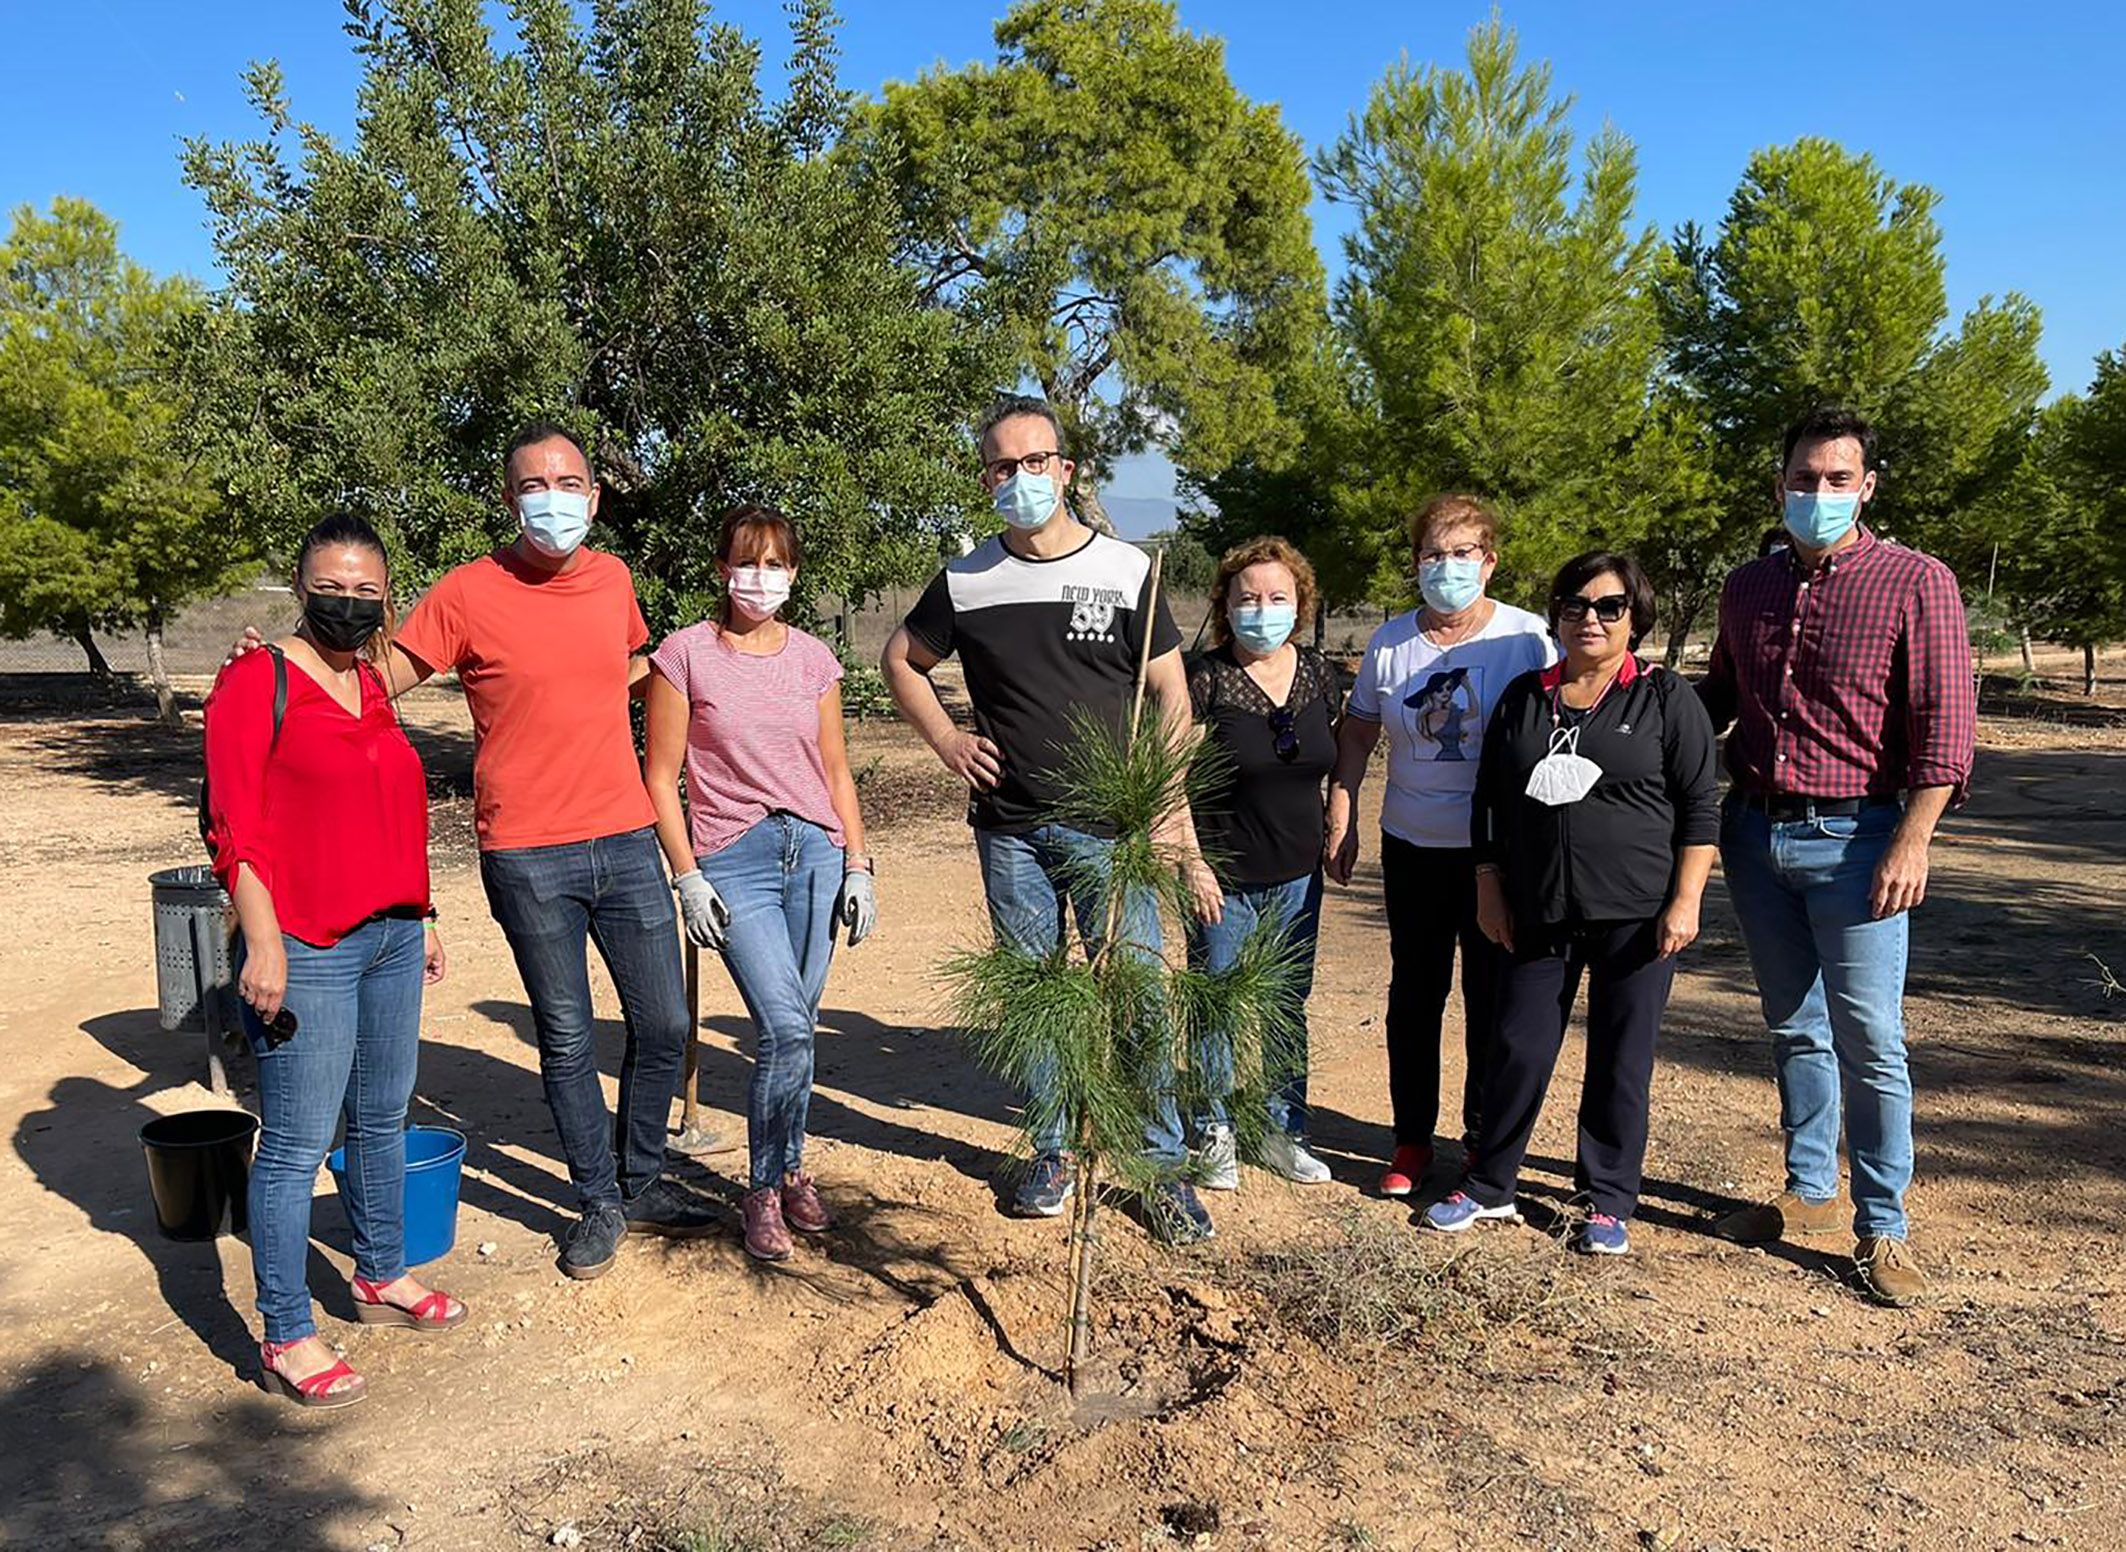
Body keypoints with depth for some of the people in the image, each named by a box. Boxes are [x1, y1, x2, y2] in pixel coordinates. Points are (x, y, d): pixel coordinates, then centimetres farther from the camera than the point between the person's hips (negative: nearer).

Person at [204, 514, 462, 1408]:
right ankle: (287, 1340, 10)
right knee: (297, 1145, -1)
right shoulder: (256, 681, -8)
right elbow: (234, 827, -13)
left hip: (391, 939, 8)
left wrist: (420, 918, 20)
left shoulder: (373, 686, 13)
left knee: (382, 1121, 18)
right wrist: (263, 943, -18)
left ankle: (382, 1277, 35)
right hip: (307, 951, -7)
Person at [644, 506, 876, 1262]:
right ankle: (766, 1189, 7)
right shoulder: (685, 654, 0)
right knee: (786, 1029, -13)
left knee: (793, 1031, 7)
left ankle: (787, 1172, 26)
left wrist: (857, 866, 8)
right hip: (734, 859, -3)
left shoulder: (814, 658, 10)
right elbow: (661, 777, 0)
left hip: (816, 851, 3)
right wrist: (687, 876, -6)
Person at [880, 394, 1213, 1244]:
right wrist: (946, 740, 6)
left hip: (1109, 825, -2)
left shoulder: (1125, 569, -1)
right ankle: (1052, 1156, 27)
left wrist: (1169, 809, -9)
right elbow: (902, 660, 20)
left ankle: (1164, 1167, 11)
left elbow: (1171, 696, 0)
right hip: (1010, 830, 2)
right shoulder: (965, 582, 4)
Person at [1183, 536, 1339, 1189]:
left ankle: (1283, 1130, 27)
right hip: (1224, 877, -4)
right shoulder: (1205, 679, -11)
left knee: (1288, 1006, 13)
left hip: (1297, 875, 5)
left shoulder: (1318, 673, 4)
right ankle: (1215, 1134, 20)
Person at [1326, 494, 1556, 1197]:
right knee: (1413, 993, 11)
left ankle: (1487, 1143, 20)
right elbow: (1357, 731, 12)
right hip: (1413, 848, 3)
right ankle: (1412, 1139, 24)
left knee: (1494, 999, 6)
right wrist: (1341, 816, 7)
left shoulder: (1527, 637, -5)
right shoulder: (1390, 641, 3)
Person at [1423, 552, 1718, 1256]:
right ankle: (1488, 1185, 21)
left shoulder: (1666, 698, -1)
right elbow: (1490, 802, 12)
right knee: (1518, 1047, 6)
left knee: (1620, 1059, 6)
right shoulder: (1523, 698, 8)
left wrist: (1685, 901, -8)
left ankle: (1608, 1203, 20)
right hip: (1539, 913, 3)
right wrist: (1489, 890, 7)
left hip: (1637, 914, -2)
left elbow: (1700, 808, -2)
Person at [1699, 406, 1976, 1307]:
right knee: (1793, 1029, 14)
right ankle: (1808, 1193, 28)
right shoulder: (1748, 589, 11)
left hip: (1852, 836, -5)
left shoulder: (1916, 583, -5)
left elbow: (1945, 726, -10)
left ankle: (1881, 1228, 9)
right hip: (1755, 832, 5)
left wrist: (1911, 843, -17)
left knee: (1869, 1040, -3)